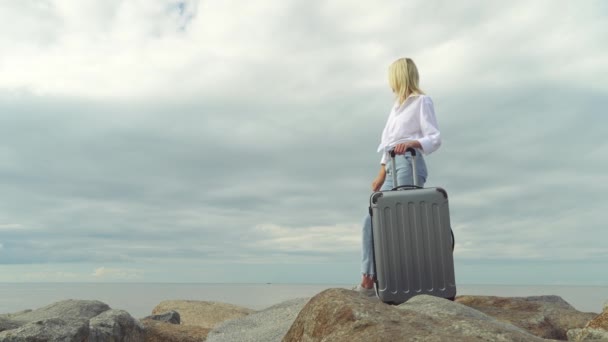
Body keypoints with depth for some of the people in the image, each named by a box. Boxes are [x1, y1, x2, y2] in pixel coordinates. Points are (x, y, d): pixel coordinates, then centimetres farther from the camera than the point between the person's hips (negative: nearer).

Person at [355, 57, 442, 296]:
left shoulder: (422, 101, 2)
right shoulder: (397, 105, 24)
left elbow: (435, 138, -7)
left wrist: (412, 143, -27)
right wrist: (381, 175, 16)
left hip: (409, 165, -8)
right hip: (392, 168, 8)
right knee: (372, 220, -1)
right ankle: (368, 280, -1)